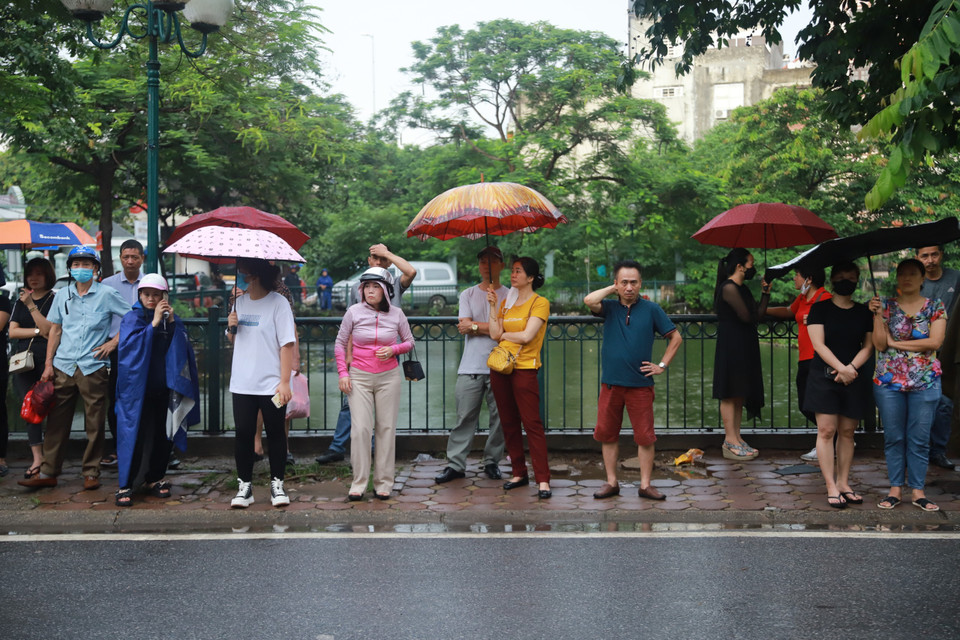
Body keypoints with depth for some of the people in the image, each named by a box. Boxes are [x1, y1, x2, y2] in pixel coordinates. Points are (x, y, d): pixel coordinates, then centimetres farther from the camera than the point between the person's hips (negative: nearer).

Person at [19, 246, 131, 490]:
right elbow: (55, 330, 13)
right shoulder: (62, 295, 10)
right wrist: (48, 363, 8)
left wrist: (113, 342, -4)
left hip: (93, 367, -3)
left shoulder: (107, 294, 0)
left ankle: (91, 473, 11)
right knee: (57, 420, 3)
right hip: (63, 366, 3)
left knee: (94, 423, 1)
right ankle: (48, 472, 9)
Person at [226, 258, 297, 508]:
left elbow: (287, 344, -11)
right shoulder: (240, 302, 10)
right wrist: (231, 329, -2)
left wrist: (284, 382, -15)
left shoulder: (278, 302, -8)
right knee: (243, 434, 4)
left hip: (271, 384, -5)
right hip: (242, 384, 5)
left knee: (275, 433, 5)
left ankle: (277, 484, 16)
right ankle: (244, 486, 12)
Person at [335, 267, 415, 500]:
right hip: (359, 377, -1)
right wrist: (343, 373, 0)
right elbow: (340, 343, 7)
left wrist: (393, 350, -8)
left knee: (387, 428, 2)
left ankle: (383, 483, 10)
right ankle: (358, 483, 1)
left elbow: (409, 342, 12)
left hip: (389, 376, 1)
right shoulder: (354, 312, -1)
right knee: (361, 429, -8)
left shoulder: (396, 314, 1)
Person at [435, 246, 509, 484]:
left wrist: (475, 326, -5)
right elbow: (465, 326, 0)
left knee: (499, 417, 2)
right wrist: (493, 328, -6)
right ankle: (455, 464, 4)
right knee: (464, 417, -1)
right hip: (471, 366, 1)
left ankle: (492, 462, 14)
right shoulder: (468, 295, 12)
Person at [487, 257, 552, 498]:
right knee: (509, 423, 10)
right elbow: (495, 334, 4)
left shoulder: (540, 303, -4)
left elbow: (526, 336, -15)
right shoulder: (506, 303, 14)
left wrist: (505, 334, 1)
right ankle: (519, 473, 20)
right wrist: (493, 306, 1)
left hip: (524, 368, -6)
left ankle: (543, 479, -8)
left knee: (532, 423, -9)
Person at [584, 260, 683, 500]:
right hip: (610, 383, 2)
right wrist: (613, 289, -3)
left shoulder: (651, 309, 2)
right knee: (607, 434, 6)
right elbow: (589, 301, -17)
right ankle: (612, 482, 18)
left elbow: (675, 338, 9)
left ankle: (645, 485, 10)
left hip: (640, 384, -1)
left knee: (645, 437, 0)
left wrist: (662, 365, 2)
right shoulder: (610, 307, 5)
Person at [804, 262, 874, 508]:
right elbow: (819, 344, -7)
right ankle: (831, 487, -5)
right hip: (824, 377, -3)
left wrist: (851, 367, -11)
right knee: (826, 430, -7)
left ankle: (844, 483, 12)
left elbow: (868, 346, 6)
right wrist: (840, 368, -18)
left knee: (847, 432, 5)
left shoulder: (864, 312, 11)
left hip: (854, 378, 3)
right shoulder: (820, 308, 1)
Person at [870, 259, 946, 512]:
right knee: (893, 438, 4)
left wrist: (896, 343, -8)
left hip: (925, 381, 0)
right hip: (889, 380, 1)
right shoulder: (887, 306, 4)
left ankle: (918, 490, 10)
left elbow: (935, 341, -9)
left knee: (920, 439, 2)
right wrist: (877, 314, -13)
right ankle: (895, 489, 13)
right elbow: (880, 344, -2)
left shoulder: (935, 306, 4)